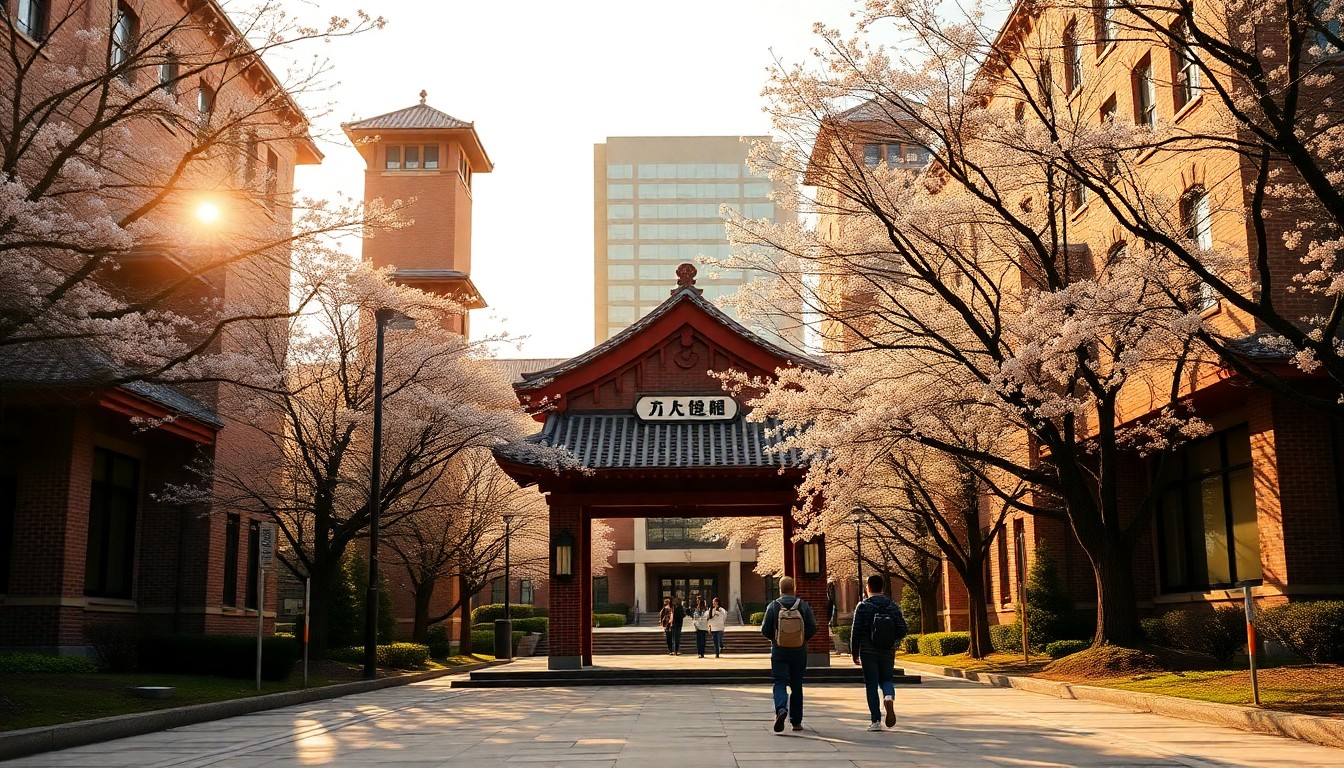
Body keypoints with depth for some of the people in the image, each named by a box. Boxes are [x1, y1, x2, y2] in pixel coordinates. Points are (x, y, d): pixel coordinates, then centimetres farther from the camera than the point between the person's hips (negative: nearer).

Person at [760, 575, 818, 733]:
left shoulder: (773, 606, -6)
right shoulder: (804, 606, -4)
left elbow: (765, 630, -6)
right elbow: (813, 628, -6)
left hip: (779, 651, -1)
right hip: (799, 652, 1)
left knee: (780, 683, 1)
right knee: (796, 686, 12)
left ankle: (781, 709, -27)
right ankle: (796, 721, 17)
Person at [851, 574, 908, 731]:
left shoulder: (863, 606, -6)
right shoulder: (893, 606, 3)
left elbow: (856, 631, -8)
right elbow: (902, 630, 1)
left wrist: (855, 653, 1)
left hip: (869, 653, -2)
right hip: (888, 653, 2)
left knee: (871, 686, 4)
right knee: (887, 679, 17)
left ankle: (876, 721, 0)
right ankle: (889, 697, -16)